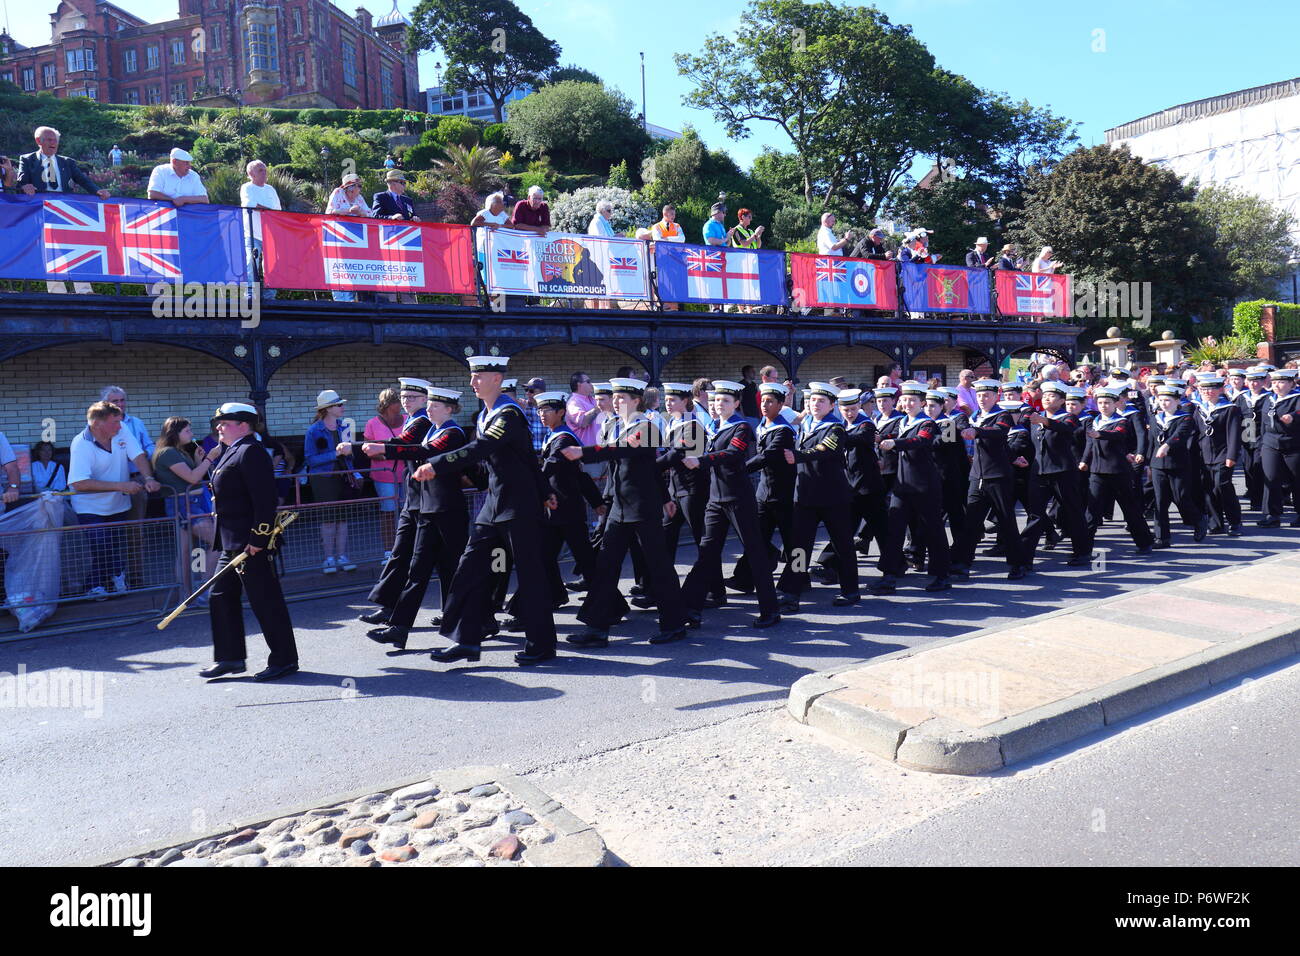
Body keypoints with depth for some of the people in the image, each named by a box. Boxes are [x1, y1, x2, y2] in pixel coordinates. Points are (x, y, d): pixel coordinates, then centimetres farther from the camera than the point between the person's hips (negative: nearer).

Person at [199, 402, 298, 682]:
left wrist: (257, 540, -25)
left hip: (252, 543, -11)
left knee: (266, 601, -3)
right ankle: (231, 658, 24)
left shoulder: (250, 452, -15)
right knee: (221, 597, 14)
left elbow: (264, 499, -23)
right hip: (233, 544, 11)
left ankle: (284, 660, 7)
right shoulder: (231, 452, 18)